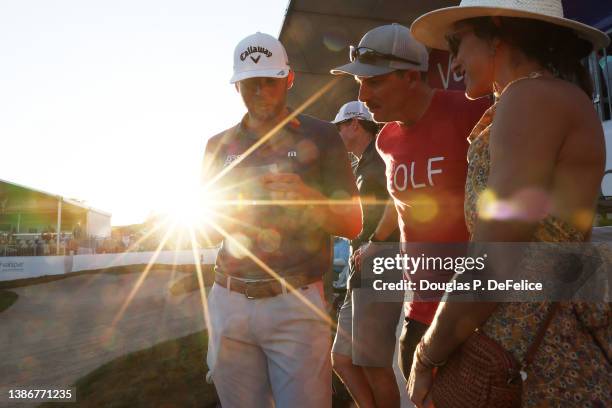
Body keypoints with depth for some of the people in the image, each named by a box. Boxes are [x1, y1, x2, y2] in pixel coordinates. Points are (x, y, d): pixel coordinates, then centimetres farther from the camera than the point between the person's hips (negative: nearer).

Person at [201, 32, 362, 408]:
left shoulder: (320, 136, 2)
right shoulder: (220, 145, 10)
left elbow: (353, 224, 0)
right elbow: (210, 231, 14)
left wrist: (308, 197, -18)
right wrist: (234, 215, -8)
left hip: (296, 303, -2)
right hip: (229, 301, 3)